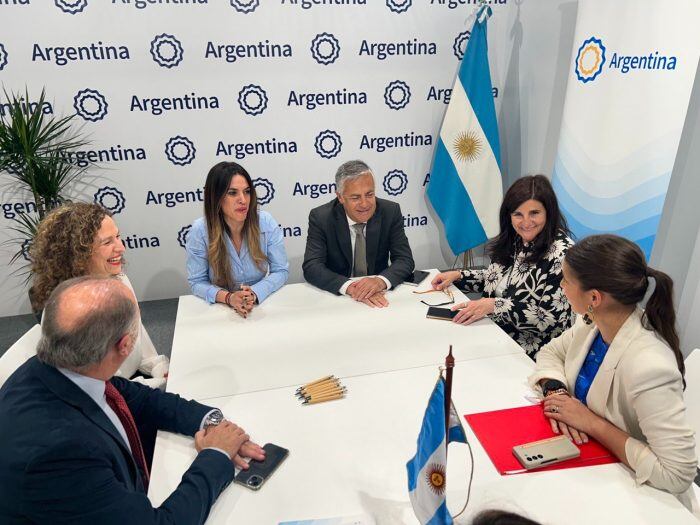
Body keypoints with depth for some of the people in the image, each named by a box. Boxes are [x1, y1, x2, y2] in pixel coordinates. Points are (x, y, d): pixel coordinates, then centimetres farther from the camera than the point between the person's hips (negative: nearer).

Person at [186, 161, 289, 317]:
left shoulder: (266, 222, -9)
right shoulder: (199, 230, -11)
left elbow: (281, 271, -4)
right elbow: (197, 282, -4)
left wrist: (254, 293, -21)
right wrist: (228, 297, -22)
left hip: (263, 304, 0)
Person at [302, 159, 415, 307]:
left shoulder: (390, 212, -8)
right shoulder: (320, 217, -12)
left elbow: (405, 260, -9)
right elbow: (311, 267, -18)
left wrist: (381, 281, -30)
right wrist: (349, 287, -34)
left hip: (380, 296, 1)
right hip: (336, 296, -1)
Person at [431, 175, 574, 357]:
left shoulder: (561, 253, -17)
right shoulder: (512, 242, 4)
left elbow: (551, 316, -21)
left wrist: (493, 305, -24)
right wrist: (457, 275, 5)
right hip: (493, 336, 7)